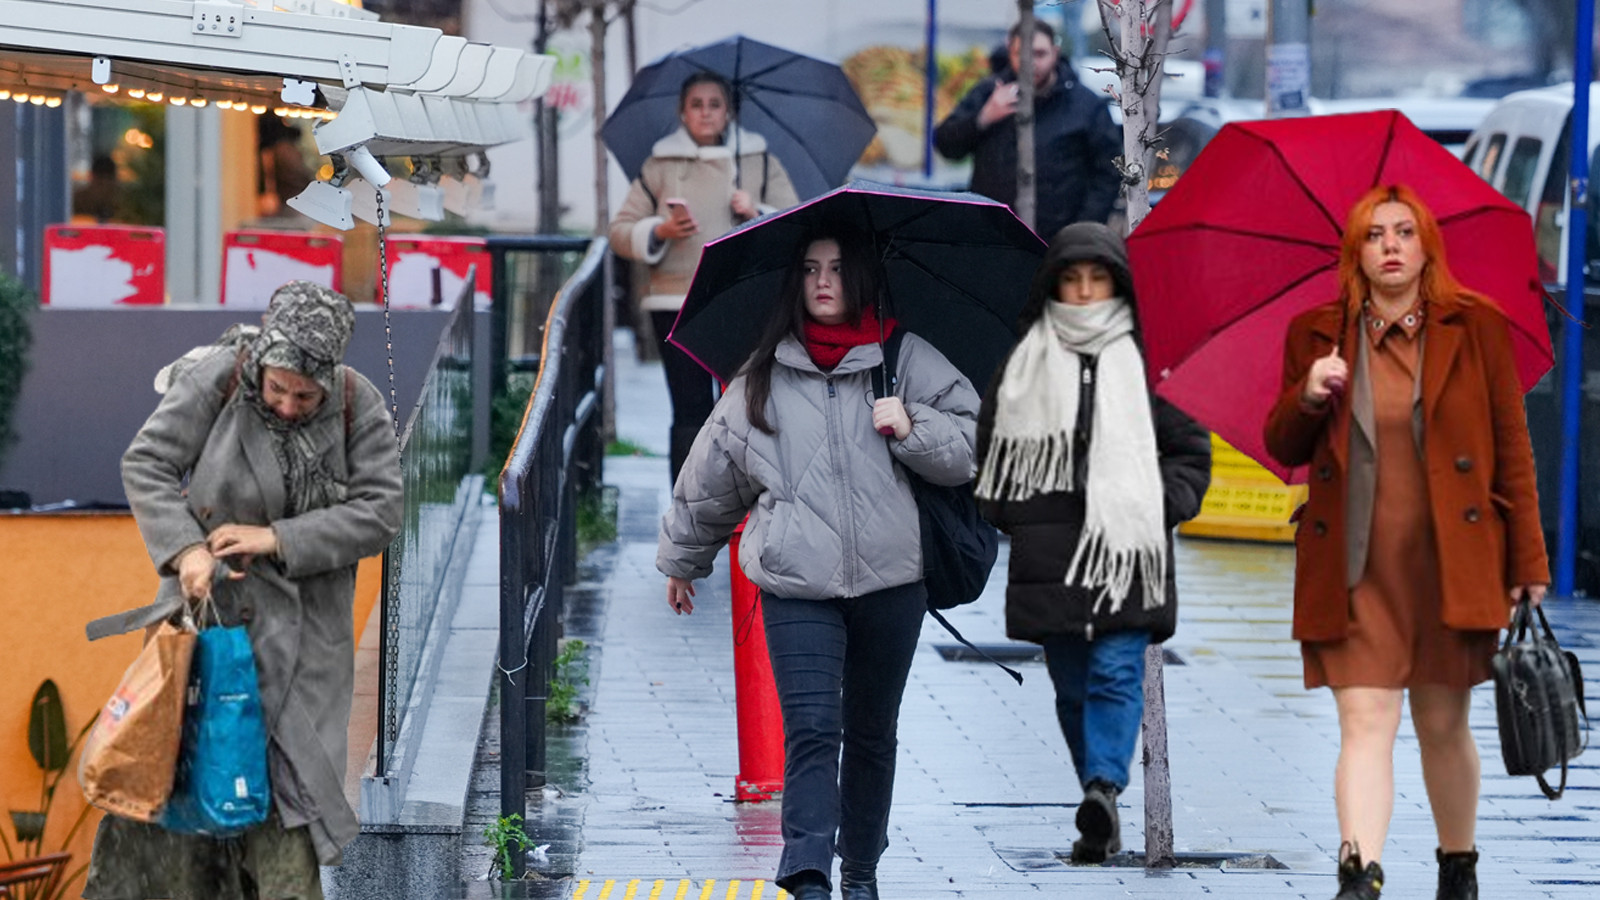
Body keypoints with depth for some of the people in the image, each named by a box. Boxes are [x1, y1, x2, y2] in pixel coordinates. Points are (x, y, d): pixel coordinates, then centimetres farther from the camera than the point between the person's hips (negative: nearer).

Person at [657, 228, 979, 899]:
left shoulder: (908, 361, 5)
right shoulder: (763, 378, 8)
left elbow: (977, 446, 3)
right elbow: (712, 470, 19)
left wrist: (913, 427, -14)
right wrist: (683, 558, 28)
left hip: (890, 579, 1)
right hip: (797, 586, -1)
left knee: (871, 735, 12)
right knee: (810, 729, -14)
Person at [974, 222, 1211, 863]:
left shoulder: (1146, 361, 6)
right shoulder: (1024, 366, 10)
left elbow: (1191, 449, 11)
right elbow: (992, 451, 18)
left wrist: (1160, 508, -3)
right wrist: (1013, 517, 5)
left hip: (1127, 550, -2)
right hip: (1050, 556, 2)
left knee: (1116, 673, -16)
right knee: (1071, 685, 5)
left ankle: (1104, 789, -30)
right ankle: (1103, 818, 12)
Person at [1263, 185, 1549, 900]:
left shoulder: (1478, 329, 3)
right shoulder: (1315, 336, 7)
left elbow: (1512, 448, 4)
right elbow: (1283, 449, 12)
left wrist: (1527, 560, 1)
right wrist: (1307, 397, -10)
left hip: (1451, 564, 0)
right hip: (1356, 569, 0)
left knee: (1443, 725, 8)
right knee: (1364, 723, -10)